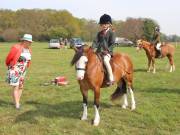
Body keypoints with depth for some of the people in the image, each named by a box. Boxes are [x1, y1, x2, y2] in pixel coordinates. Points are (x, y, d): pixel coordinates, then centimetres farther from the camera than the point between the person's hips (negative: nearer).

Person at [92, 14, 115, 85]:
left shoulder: (111, 32, 0)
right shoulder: (99, 33, 16)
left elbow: (112, 43, -6)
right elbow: (96, 41, 9)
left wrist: (107, 50, -16)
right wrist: (92, 48, -7)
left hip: (107, 52, -7)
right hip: (99, 51, 7)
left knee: (105, 60, -32)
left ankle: (111, 79, -30)